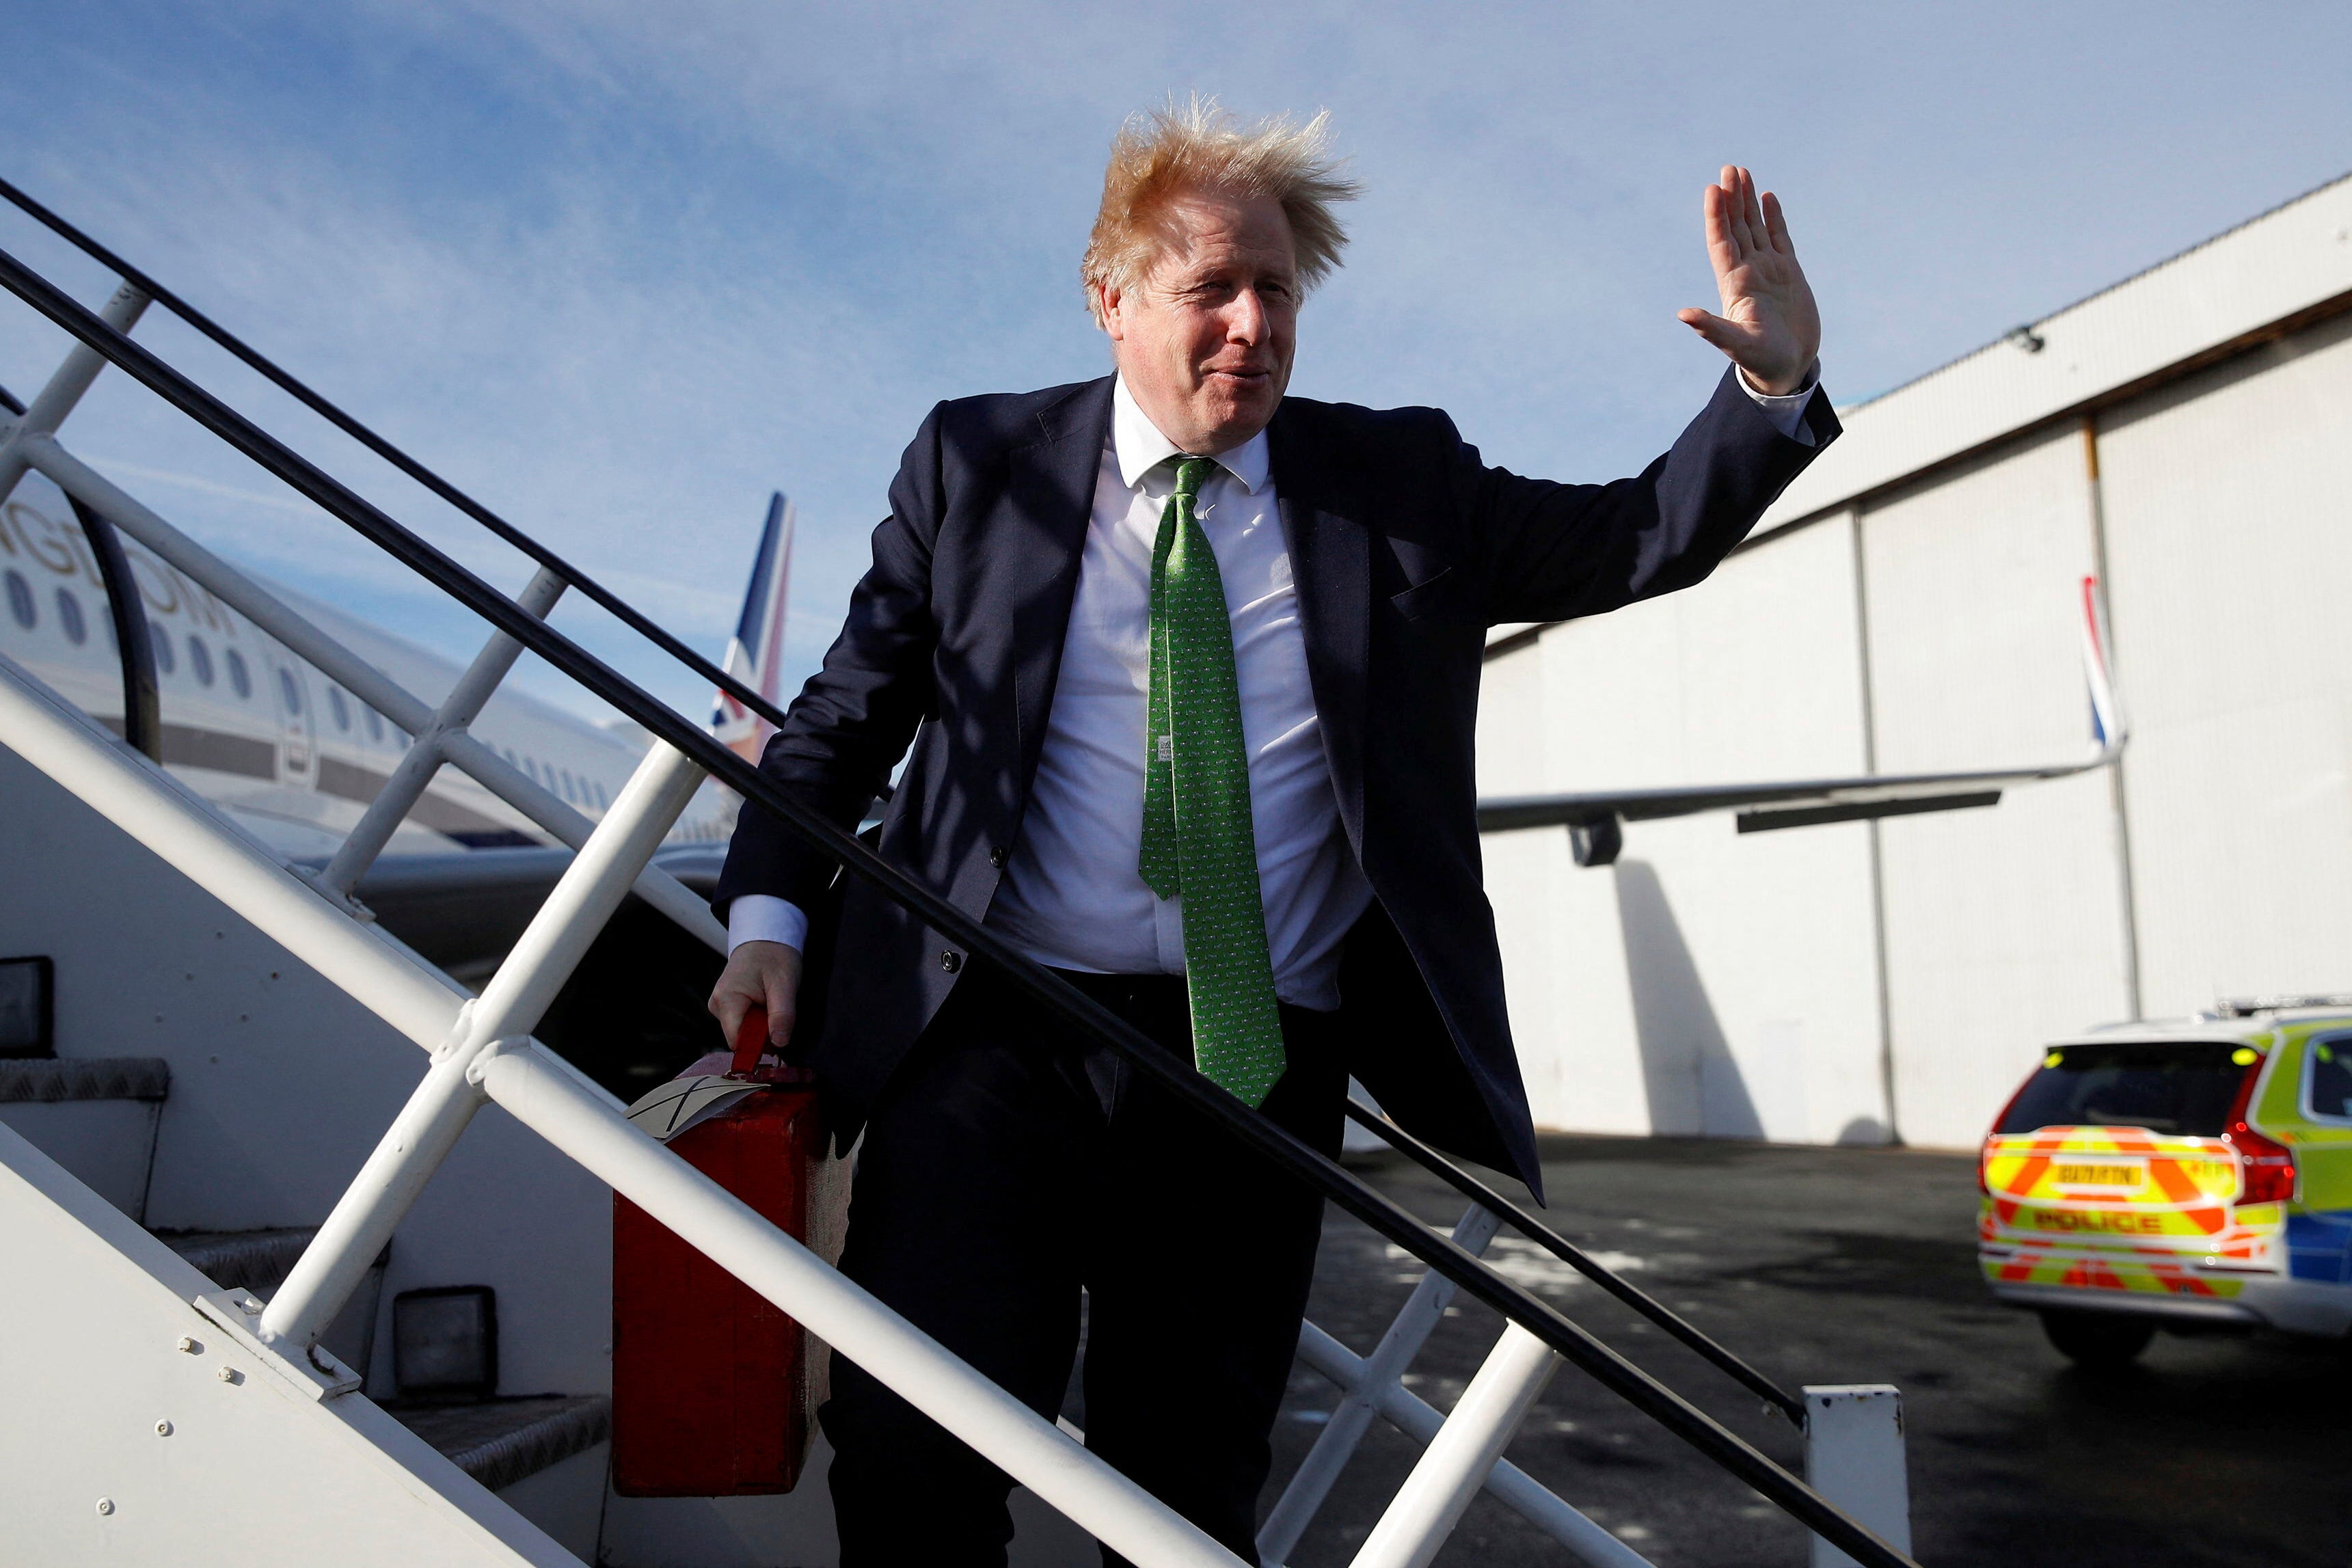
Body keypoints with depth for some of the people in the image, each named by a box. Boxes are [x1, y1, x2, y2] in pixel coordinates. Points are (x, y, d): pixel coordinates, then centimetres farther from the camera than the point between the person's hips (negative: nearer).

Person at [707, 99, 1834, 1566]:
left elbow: (1646, 534, 8)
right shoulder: (976, 463, 7)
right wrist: (769, 916, -1)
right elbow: (845, 716, 11)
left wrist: (1777, 378, -9)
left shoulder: (1401, 482, 9)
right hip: (997, 1034, -1)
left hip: (1261, 1064, 1)